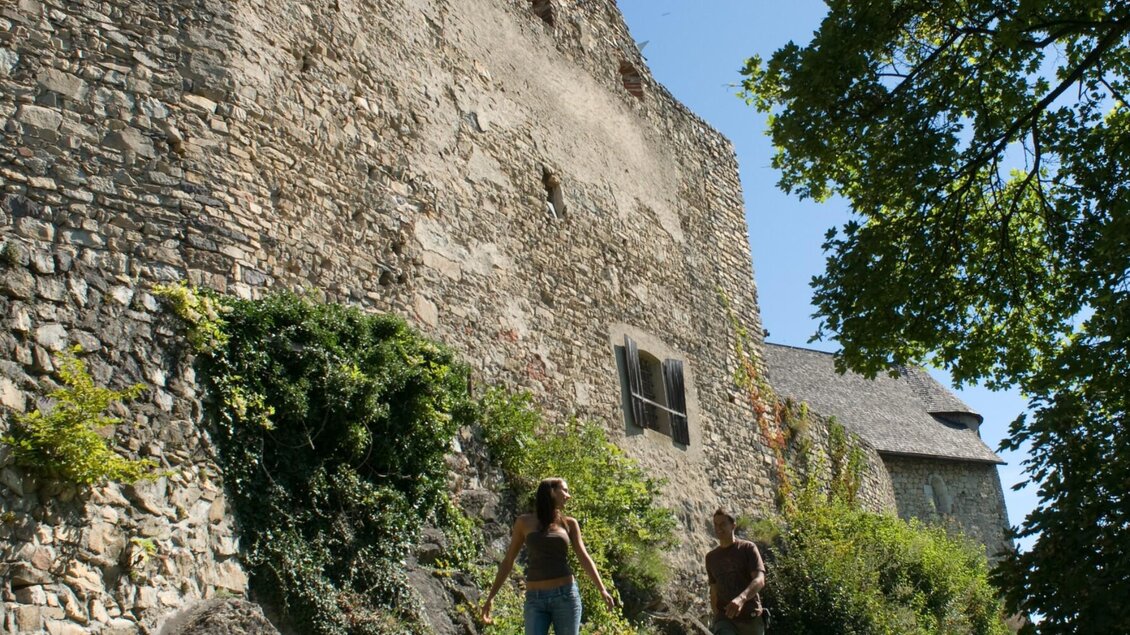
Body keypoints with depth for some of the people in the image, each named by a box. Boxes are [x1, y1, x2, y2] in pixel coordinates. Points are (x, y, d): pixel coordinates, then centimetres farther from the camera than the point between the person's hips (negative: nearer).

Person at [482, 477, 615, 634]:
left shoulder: (569, 523, 8)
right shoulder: (524, 522, 5)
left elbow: (584, 558, 4)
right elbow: (508, 561, 9)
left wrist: (602, 590, -10)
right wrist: (491, 596, 3)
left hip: (566, 596, 1)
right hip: (535, 600, -1)